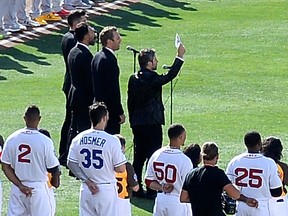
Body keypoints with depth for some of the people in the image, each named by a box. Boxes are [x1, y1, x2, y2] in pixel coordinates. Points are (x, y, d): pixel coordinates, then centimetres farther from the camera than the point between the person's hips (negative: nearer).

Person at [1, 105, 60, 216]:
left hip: (17, 189, 3)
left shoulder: (11, 139, -2)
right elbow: (54, 169, -4)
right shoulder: (45, 141, -13)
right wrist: (55, 182, 17)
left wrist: (20, 186, -7)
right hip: (38, 189, -3)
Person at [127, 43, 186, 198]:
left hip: (137, 123, 7)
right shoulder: (152, 78, -16)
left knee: (139, 156, 12)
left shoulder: (133, 79, 7)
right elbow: (169, 76, -13)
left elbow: (130, 102, 12)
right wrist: (180, 57, -10)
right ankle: (152, 190, -1)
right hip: (152, 123, -7)